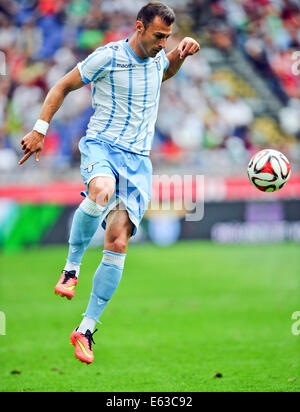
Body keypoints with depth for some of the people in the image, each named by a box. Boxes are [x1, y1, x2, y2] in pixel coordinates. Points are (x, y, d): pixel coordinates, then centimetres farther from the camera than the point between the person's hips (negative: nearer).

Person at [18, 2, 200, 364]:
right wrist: (40, 129, -4)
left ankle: (86, 330, -1)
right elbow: (63, 86, 3)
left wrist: (181, 52, 17)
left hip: (138, 160, 5)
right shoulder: (108, 57, -6)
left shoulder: (157, 59, 11)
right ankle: (71, 270, -21)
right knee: (102, 190, -42)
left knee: (117, 243, -8)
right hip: (100, 146, -5)